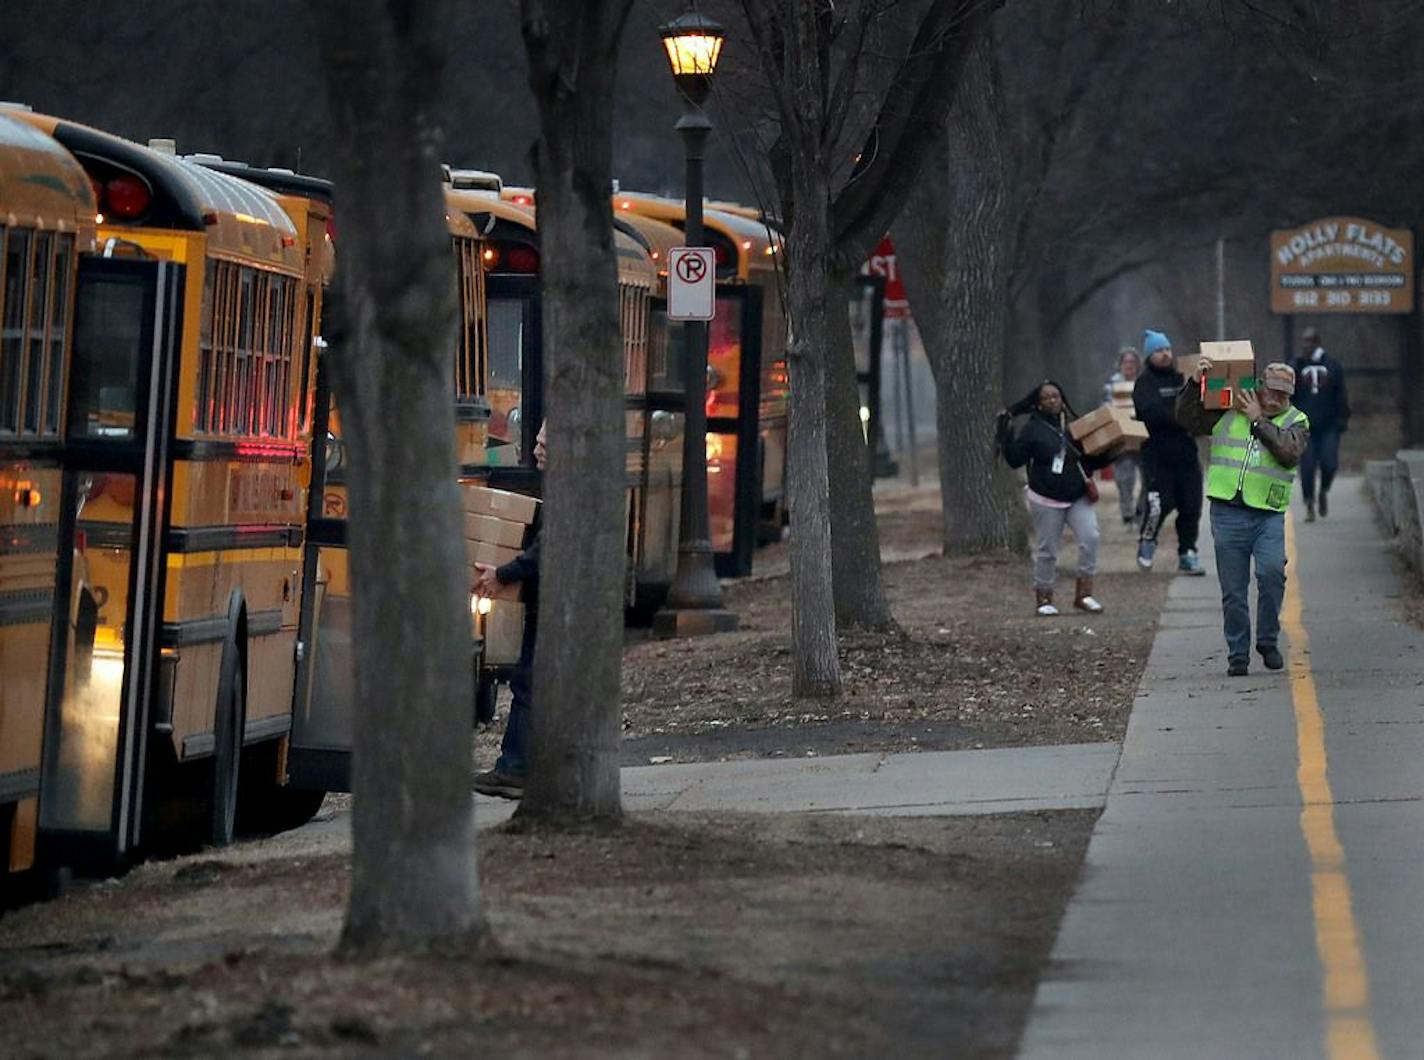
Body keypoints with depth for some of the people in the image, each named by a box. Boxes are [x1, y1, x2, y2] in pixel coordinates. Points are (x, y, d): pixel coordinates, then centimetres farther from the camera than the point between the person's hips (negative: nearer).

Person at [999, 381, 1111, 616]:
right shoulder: (1032, 428, -3)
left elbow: (1089, 460, 18)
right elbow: (1015, 459, -11)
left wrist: (1108, 455, 2)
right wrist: (1006, 434, -19)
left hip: (1078, 497, 3)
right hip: (1046, 500, -3)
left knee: (1090, 537, -14)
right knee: (1046, 550, 3)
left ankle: (1084, 594, -6)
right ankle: (1044, 598, 18)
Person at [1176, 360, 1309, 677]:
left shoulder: (1295, 422, 9)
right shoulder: (1227, 413, 11)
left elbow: (1289, 453, -10)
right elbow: (1186, 417, 10)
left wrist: (1259, 420, -9)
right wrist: (1196, 383, -4)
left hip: (1269, 514, -1)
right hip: (1228, 512, 1)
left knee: (1272, 571, -23)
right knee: (1233, 590, 2)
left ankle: (1268, 641, -4)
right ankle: (1238, 655, 13)